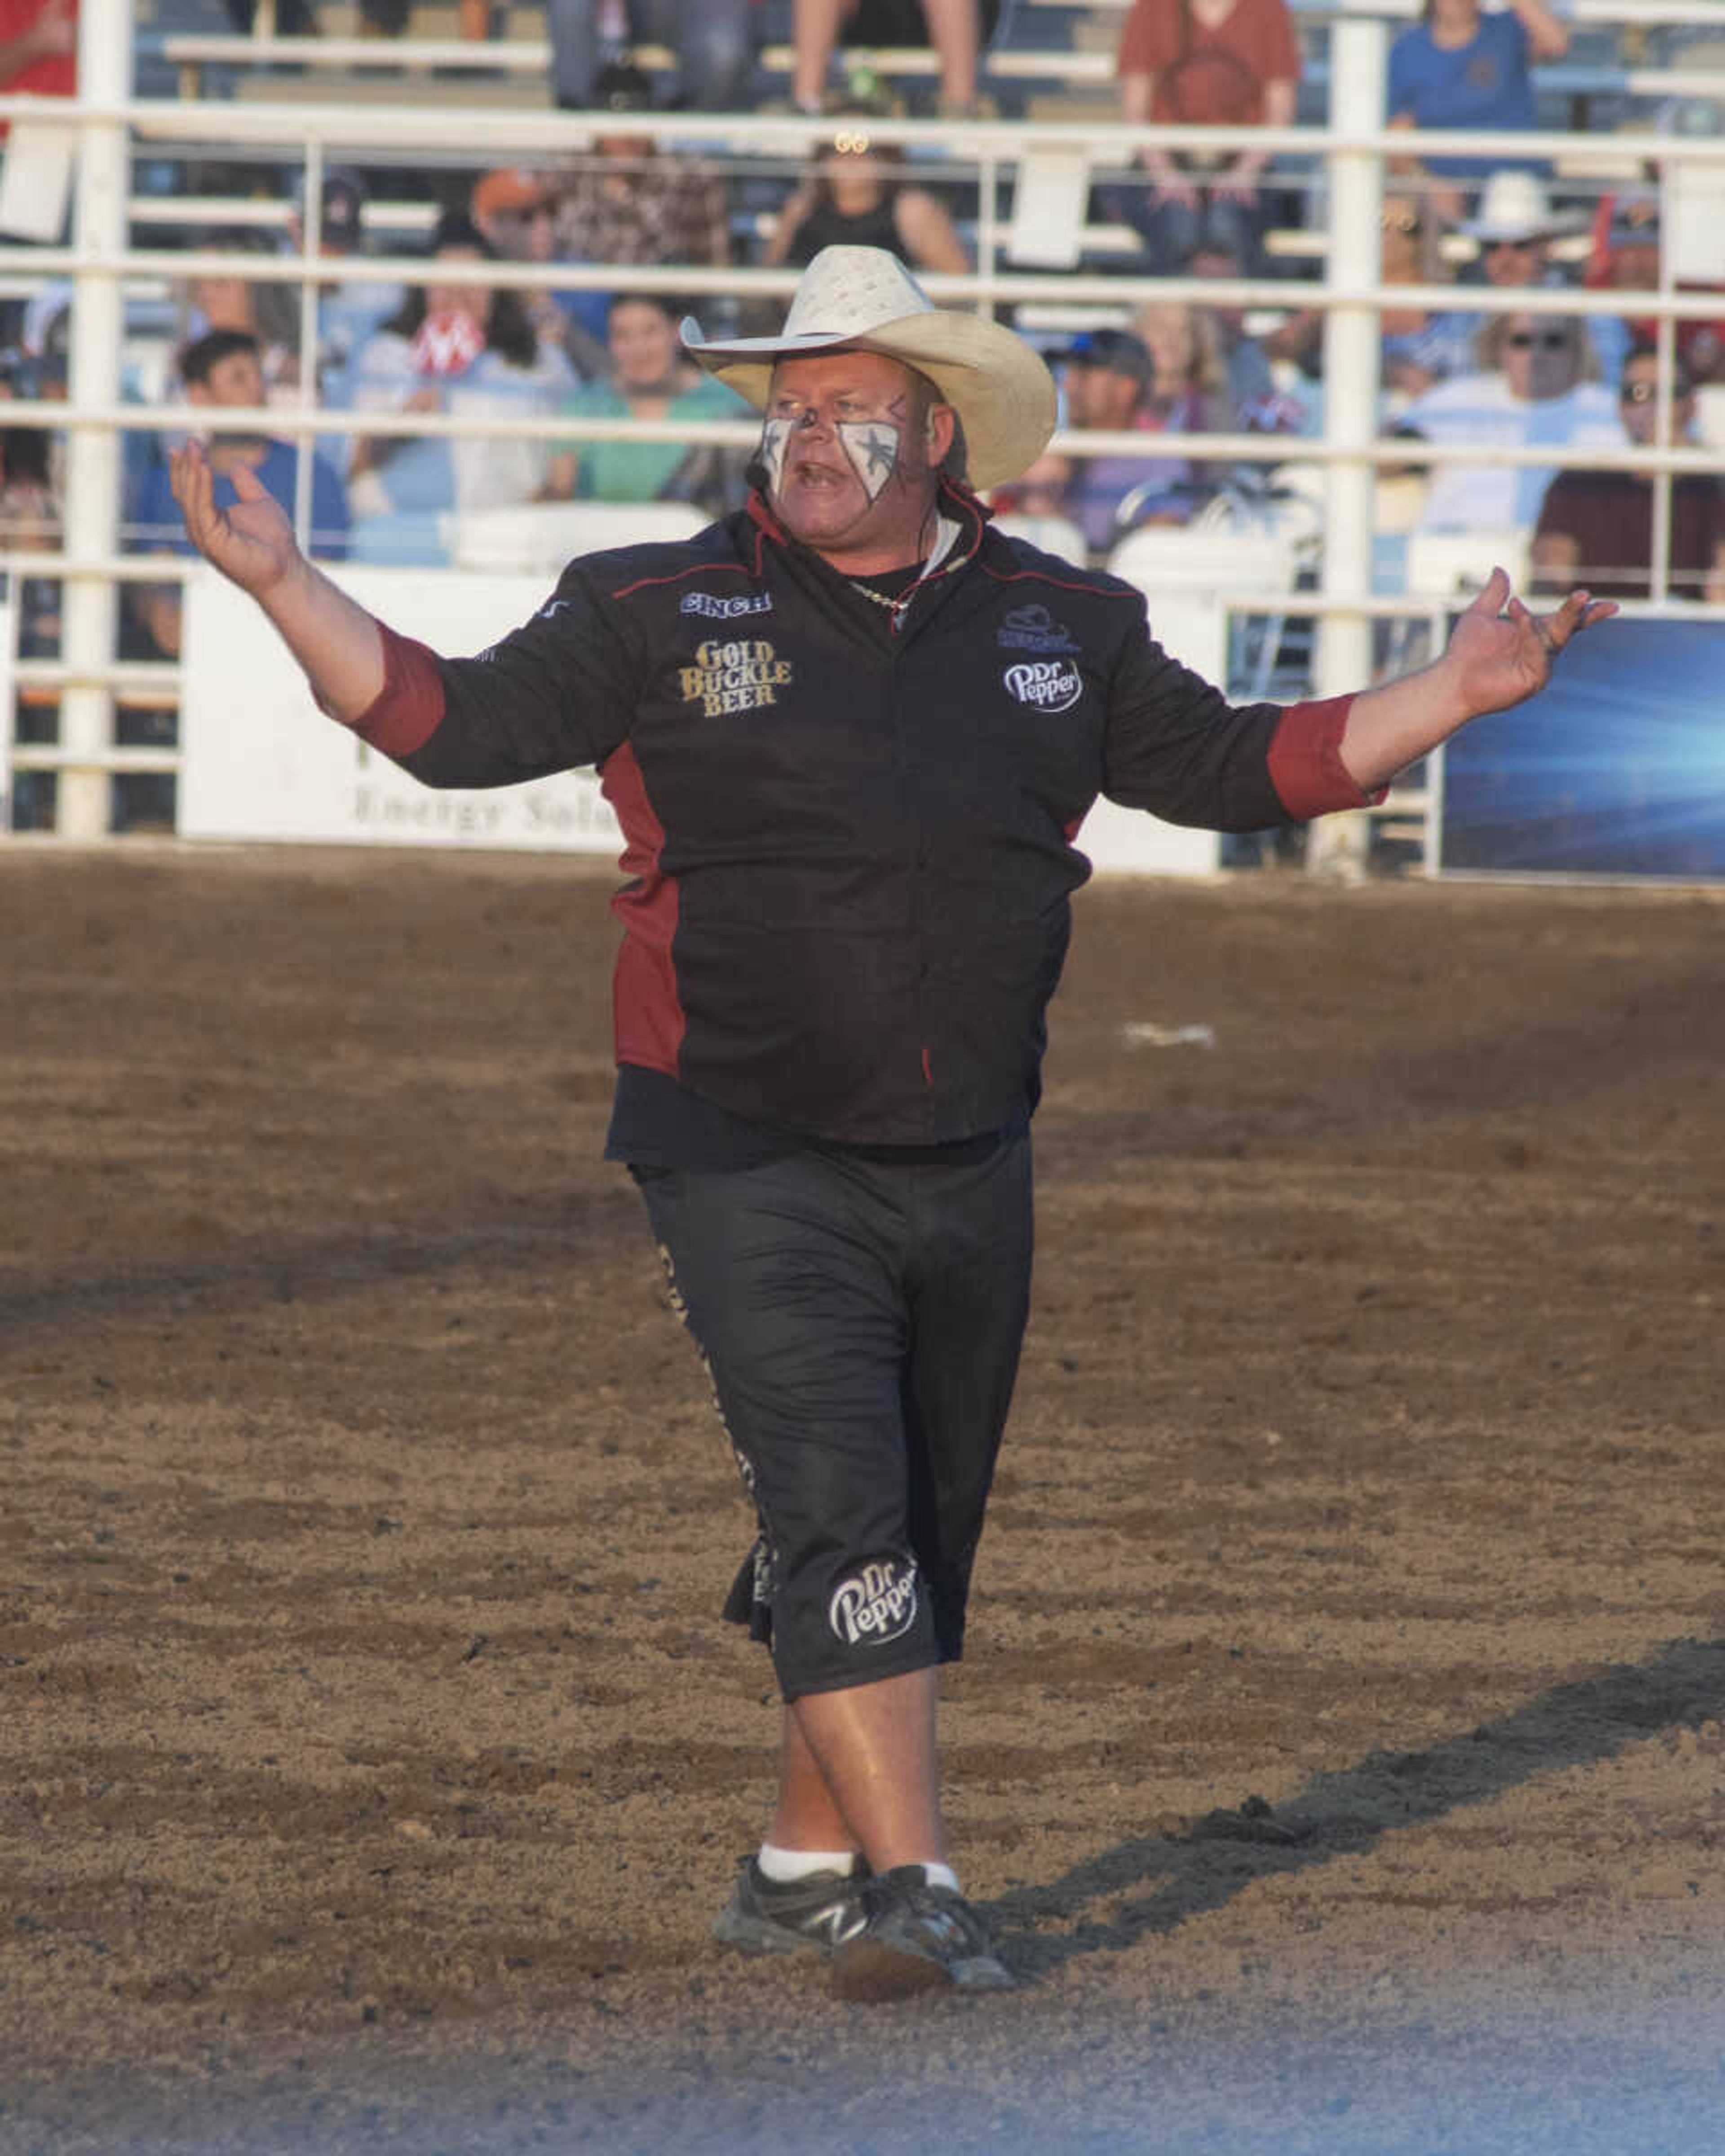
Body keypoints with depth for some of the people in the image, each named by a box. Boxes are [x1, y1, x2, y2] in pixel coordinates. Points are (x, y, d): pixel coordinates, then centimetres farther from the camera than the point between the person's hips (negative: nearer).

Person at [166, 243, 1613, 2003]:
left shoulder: (1061, 628, 8)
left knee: (922, 1539, 12)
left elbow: (1230, 767, 15)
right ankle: (911, 1894, -22)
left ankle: (809, 1860, 28)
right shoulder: (660, 617, -1)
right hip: (749, 1170, -4)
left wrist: (1455, 694, 6)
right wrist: (282, 584, -15)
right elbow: (452, 723, -3)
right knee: (837, 1514, -17)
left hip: (967, 1174, 4)